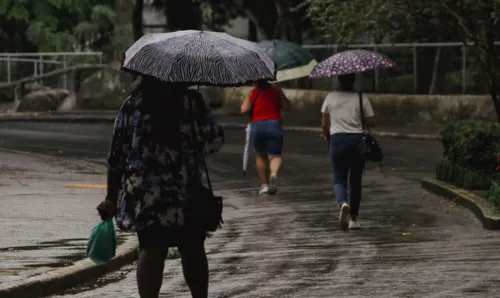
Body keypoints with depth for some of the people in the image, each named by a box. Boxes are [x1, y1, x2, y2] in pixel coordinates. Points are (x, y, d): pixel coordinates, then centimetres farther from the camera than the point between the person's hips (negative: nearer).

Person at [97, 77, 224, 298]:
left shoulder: (132, 104, 3)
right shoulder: (192, 102, -2)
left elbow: (116, 154, 1)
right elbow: (214, 142, -5)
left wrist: (112, 198, 6)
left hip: (143, 195, 1)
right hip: (185, 192, -1)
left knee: (150, 250, 3)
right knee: (193, 250, 13)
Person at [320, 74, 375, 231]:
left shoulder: (330, 98, 0)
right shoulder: (362, 98, -3)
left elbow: (324, 125, 3)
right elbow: (371, 121, -4)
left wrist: (328, 138, 20)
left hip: (337, 140, 0)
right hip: (357, 140, 0)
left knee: (339, 179, 6)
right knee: (355, 180, 12)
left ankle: (343, 203, -26)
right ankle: (353, 218, 14)